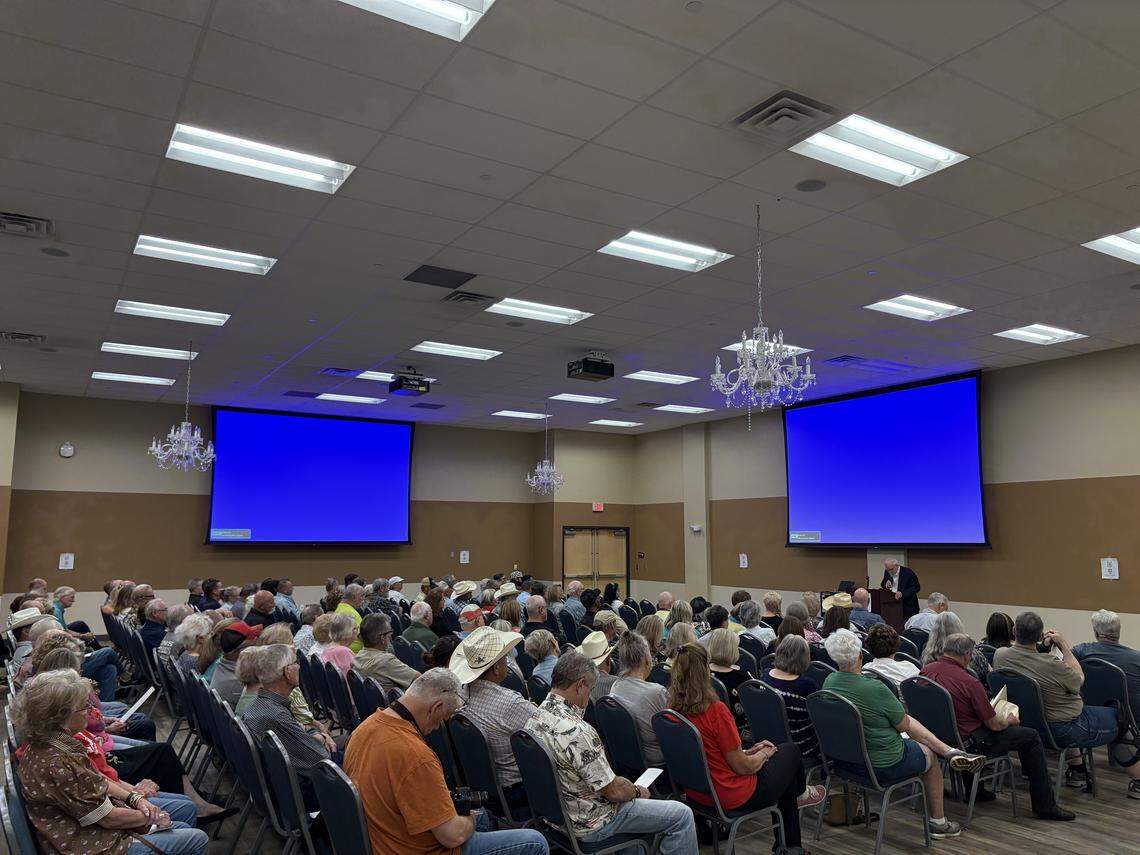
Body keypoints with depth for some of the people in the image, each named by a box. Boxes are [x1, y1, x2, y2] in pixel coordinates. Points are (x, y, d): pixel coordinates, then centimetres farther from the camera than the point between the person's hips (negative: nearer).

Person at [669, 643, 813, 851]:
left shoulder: (673, 709, -6)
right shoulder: (715, 710, -29)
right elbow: (742, 767, -20)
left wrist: (748, 751, 10)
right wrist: (764, 753, 0)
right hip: (732, 797, -7)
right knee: (791, 750, 17)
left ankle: (785, 845, 38)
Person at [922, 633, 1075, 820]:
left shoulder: (926, 670, -6)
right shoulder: (969, 682, -25)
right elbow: (994, 724, -14)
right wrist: (1009, 721, 9)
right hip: (966, 742, -8)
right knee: (1031, 737, 7)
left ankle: (974, 789, 39)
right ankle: (1044, 805, 15)